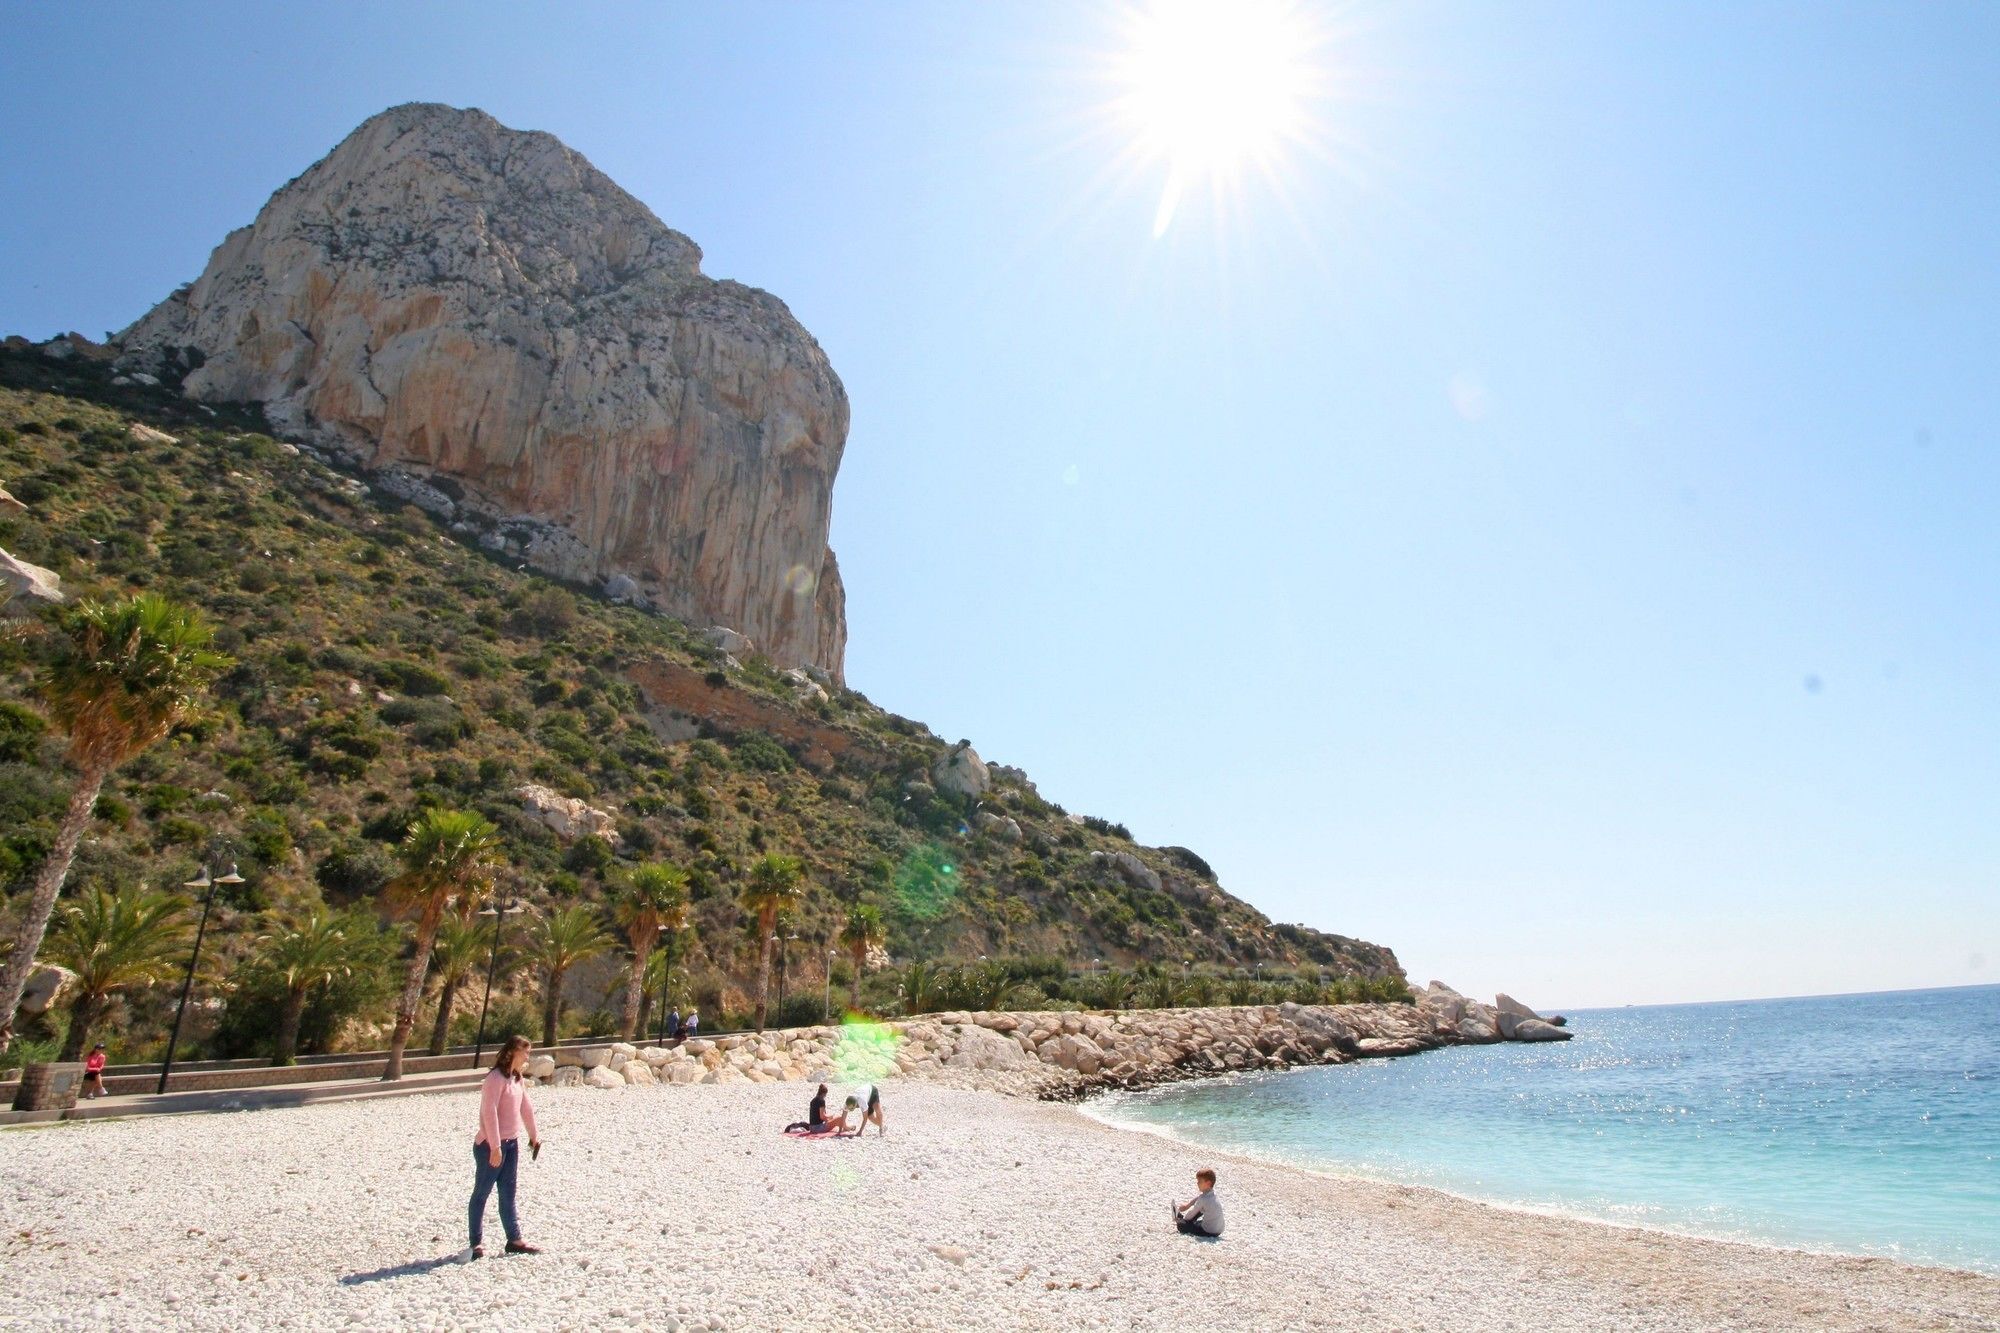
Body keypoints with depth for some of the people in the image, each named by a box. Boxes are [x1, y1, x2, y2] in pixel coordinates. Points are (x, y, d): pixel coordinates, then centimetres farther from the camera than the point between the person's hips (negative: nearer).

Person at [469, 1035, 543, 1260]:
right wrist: (495, 1147, -24)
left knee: (508, 1194, 12)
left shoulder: (517, 1079, 9)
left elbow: (526, 1109, 17)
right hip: (490, 1146, -8)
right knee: (481, 1193, 5)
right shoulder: (496, 1078, -17)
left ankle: (514, 1240, 17)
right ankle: (475, 1243, 15)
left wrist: (533, 1136, 23)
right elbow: (489, 1112, -23)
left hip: (511, 1144, 8)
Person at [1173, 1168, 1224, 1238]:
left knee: (1180, 1224, -8)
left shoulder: (1203, 1199, -24)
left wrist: (1182, 1218, 7)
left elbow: (1192, 1213, -9)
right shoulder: (1212, 1193, -1)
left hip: (1209, 1232, -9)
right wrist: (1187, 1205, 18)